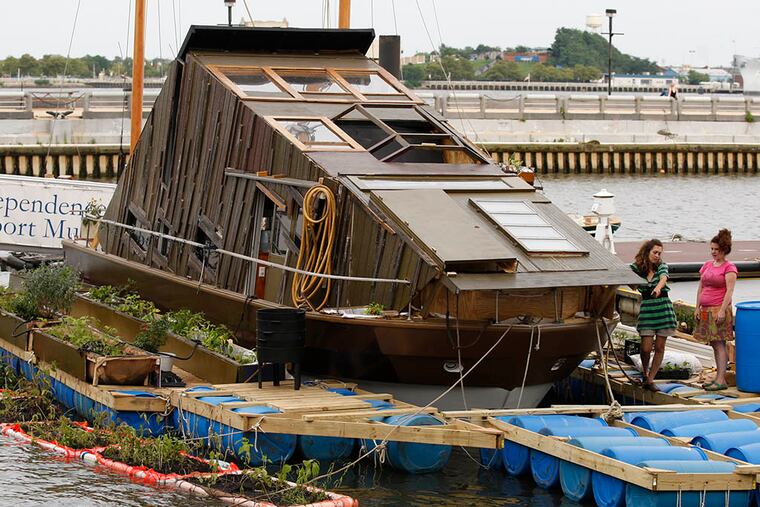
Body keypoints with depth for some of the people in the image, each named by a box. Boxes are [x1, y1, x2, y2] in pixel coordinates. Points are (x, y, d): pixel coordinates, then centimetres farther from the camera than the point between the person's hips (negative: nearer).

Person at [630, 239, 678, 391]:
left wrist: (658, 287, -45)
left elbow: (664, 277, -24)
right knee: (646, 347, -8)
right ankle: (645, 372, 22)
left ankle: (650, 379, 14)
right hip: (646, 308, -1)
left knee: (659, 347, 2)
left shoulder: (662, 266, -4)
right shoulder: (636, 267, -1)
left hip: (663, 307, 1)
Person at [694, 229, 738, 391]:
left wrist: (722, 310, -20)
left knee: (719, 344, -9)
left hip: (719, 310, -7)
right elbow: (700, 288, 16)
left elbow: (729, 291, -13)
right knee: (714, 345, 9)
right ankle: (719, 378, 13)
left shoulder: (729, 267, -6)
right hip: (706, 311, 7)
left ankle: (720, 380, -10)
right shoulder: (707, 265, 14)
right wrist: (697, 307, 9)